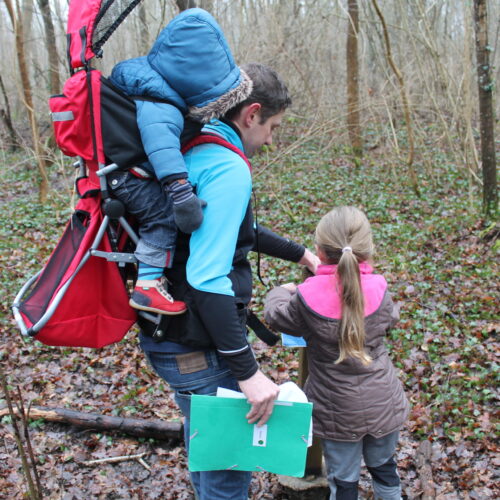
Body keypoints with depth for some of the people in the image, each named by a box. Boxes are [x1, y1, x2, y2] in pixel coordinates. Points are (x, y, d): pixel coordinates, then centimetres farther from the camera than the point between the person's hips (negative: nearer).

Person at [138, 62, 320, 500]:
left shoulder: (193, 153, 8)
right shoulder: (229, 169, -22)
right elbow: (207, 280, -29)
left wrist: (300, 254, 27)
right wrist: (248, 372, -26)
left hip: (166, 332, 10)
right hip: (197, 349, -10)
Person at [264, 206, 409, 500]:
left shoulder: (306, 296, -21)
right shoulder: (378, 290, -14)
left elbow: (276, 316, -1)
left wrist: (281, 291, 20)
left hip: (338, 411, -2)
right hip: (383, 405, 2)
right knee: (384, 466, 26)